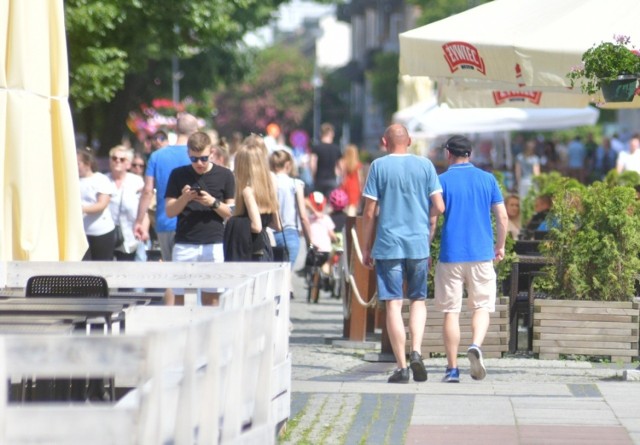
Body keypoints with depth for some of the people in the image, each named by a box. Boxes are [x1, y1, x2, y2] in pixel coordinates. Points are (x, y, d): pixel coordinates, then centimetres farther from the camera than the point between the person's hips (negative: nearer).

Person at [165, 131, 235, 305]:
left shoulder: (225, 175, 5)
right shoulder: (178, 175, 7)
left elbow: (232, 213, 5)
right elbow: (170, 211, 7)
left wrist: (213, 202, -12)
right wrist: (184, 198, -11)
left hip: (214, 244, -1)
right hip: (184, 244, 1)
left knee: (211, 298, -2)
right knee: (180, 297, -2)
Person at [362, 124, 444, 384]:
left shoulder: (378, 167, -1)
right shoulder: (425, 165, 3)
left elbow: (369, 212, -3)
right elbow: (439, 207, 1)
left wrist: (366, 248, 6)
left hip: (387, 245, -2)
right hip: (418, 244, 2)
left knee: (393, 304, 1)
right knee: (418, 299, 15)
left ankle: (402, 366, -2)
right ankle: (416, 352, -6)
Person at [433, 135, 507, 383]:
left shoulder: (443, 181, -1)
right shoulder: (487, 179, 6)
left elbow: (432, 219, -5)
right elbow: (502, 217, 4)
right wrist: (500, 246, 18)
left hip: (451, 255, -1)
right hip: (482, 255, 1)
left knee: (451, 311, 5)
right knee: (481, 307, 9)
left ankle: (452, 369, 3)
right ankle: (476, 345, -20)